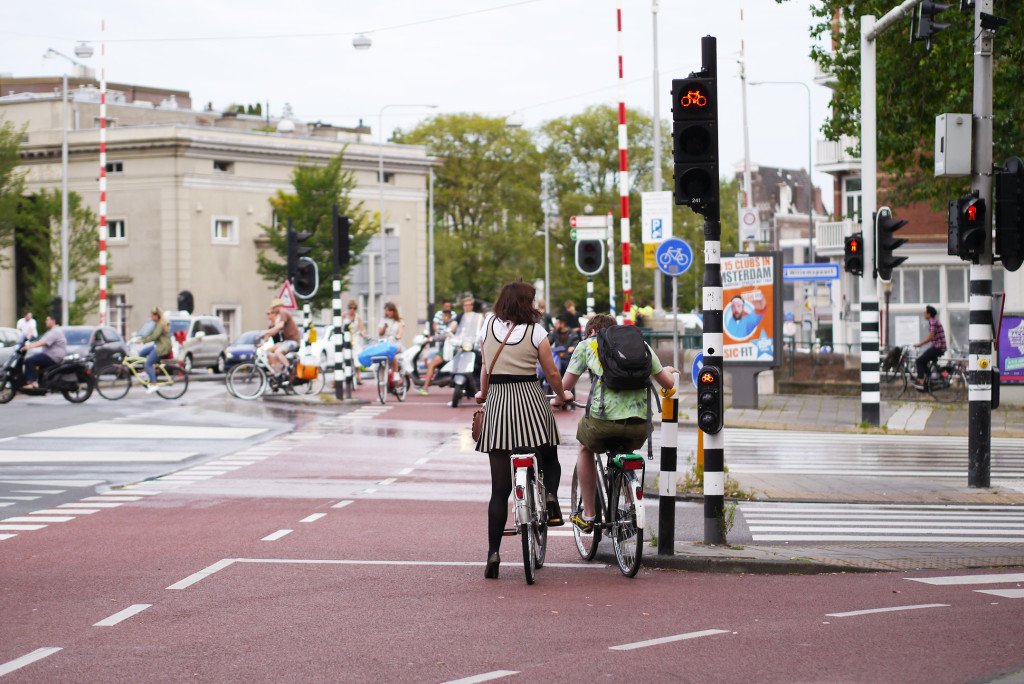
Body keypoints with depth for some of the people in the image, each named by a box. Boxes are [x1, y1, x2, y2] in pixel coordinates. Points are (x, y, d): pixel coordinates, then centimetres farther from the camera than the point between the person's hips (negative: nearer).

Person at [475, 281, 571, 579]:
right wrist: (562, 395, 24)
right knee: (549, 460, 23)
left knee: (500, 487, 2)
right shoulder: (535, 332, -1)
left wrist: (483, 393, 32)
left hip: (497, 404, 2)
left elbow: (485, 366, 14)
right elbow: (552, 372, 5)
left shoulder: (488, 325, 6)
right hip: (530, 400, -2)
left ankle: (493, 552, -6)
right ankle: (550, 495, -10)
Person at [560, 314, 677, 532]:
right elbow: (668, 383, 23)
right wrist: (668, 370, 47)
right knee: (627, 452, 38)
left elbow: (565, 385, 14)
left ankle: (588, 515, 29)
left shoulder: (587, 344, 15)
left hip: (604, 418, -3)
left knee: (586, 449, 32)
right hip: (640, 423, 3)